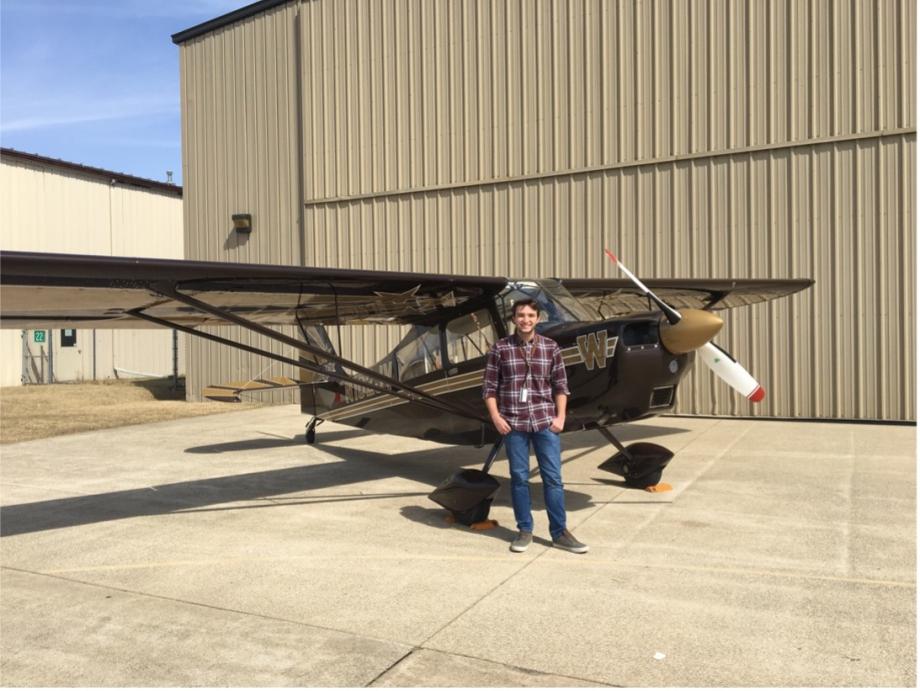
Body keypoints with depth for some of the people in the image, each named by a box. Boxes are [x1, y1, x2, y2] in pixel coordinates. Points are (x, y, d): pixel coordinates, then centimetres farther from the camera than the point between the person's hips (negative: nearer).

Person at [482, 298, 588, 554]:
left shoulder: (551, 347, 4)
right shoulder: (500, 348, 0)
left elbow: (560, 385, 7)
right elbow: (489, 386, 1)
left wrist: (560, 416, -1)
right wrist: (496, 417, -6)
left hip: (545, 421, 1)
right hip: (513, 423, -1)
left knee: (553, 477, 4)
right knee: (519, 477, 7)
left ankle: (559, 532, 14)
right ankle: (525, 530, 20)